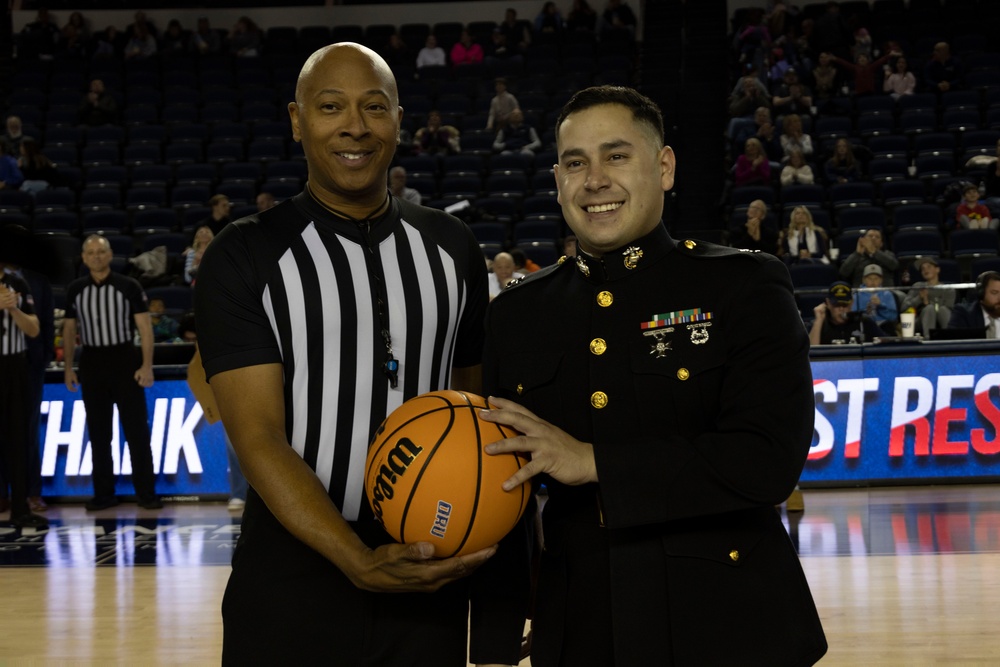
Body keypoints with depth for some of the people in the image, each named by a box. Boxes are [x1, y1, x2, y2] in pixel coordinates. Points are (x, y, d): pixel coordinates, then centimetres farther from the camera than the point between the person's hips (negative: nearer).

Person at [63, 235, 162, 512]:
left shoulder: (129, 287, -3)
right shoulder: (75, 290, 6)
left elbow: (145, 327, -4)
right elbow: (69, 330, 13)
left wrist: (147, 365, -12)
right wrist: (68, 367, 7)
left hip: (124, 359, -3)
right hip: (91, 363, 3)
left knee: (137, 429, -1)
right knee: (98, 433, 8)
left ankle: (146, 492, 4)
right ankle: (103, 493, 15)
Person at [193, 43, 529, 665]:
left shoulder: (451, 246, 7)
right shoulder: (243, 258, -5)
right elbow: (259, 439, -12)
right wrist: (360, 563, -25)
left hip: (432, 584, 3)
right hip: (292, 590, -3)